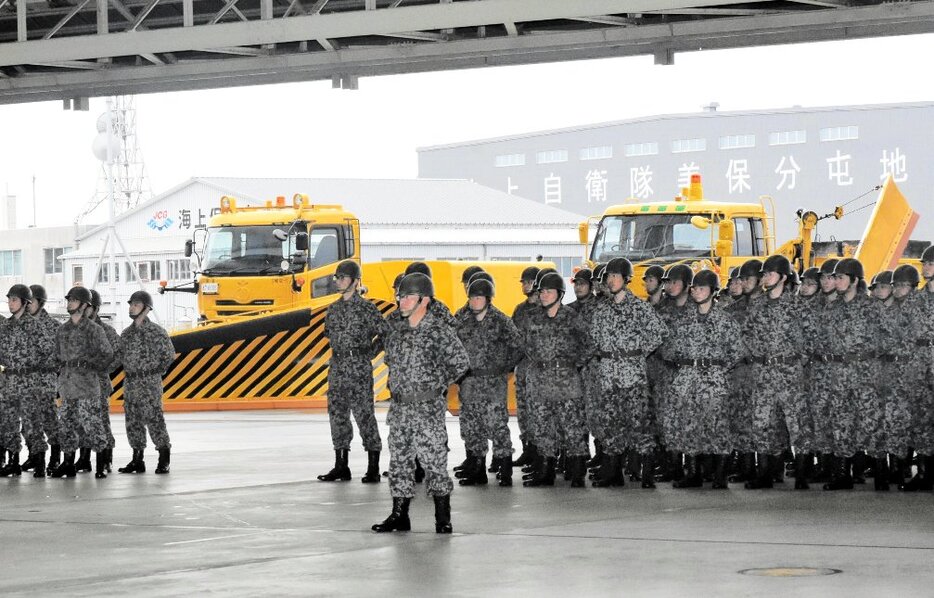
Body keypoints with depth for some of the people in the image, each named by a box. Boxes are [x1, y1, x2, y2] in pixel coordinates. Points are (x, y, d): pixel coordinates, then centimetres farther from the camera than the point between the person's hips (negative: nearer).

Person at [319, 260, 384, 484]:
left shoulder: (366, 308, -6)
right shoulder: (333, 309, 11)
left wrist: (369, 352, -5)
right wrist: (341, 353, 14)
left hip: (359, 372, -6)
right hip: (337, 370, 6)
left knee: (365, 416, -6)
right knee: (337, 415, 7)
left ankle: (373, 468, -2)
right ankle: (341, 466, 14)